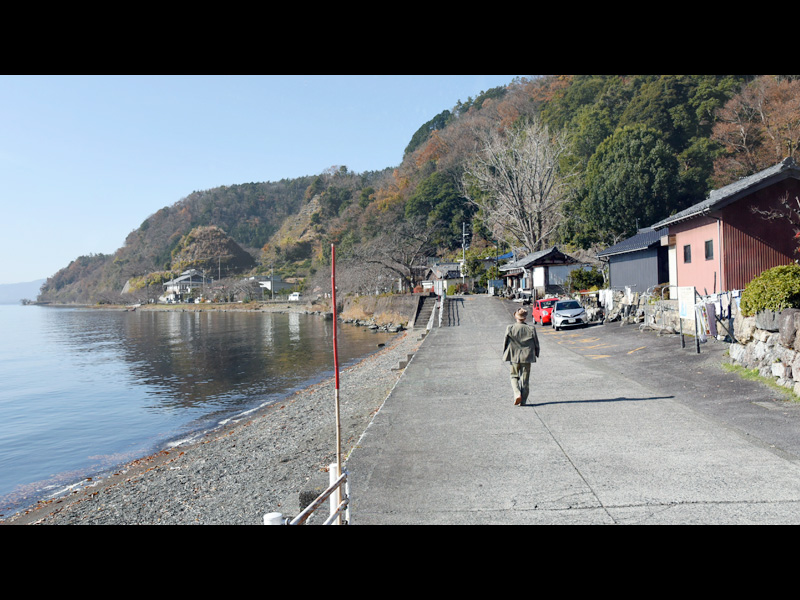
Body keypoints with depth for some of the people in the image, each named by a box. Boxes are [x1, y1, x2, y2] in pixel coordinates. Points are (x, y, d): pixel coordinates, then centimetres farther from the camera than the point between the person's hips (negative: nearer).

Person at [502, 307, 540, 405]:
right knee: (525, 379, 10)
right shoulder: (531, 329, -6)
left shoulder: (510, 328, -8)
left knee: (514, 376, 14)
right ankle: (523, 400, 11)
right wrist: (536, 354, 18)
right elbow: (536, 343, 3)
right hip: (527, 357, 1)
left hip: (514, 357, -1)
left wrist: (505, 355, 11)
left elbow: (505, 343, -2)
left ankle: (517, 394, -8)